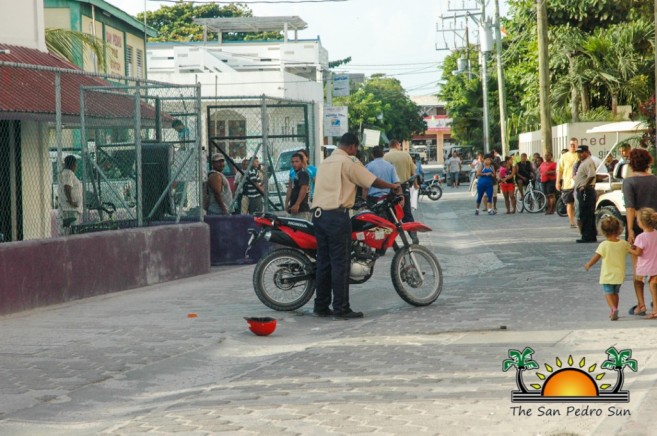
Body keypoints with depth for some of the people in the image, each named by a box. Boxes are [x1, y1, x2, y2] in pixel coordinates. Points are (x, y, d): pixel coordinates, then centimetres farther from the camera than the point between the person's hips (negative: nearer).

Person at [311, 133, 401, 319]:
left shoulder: (325, 162, 19)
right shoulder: (348, 162, -6)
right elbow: (373, 181, -5)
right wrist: (394, 186, 9)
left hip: (318, 214, 8)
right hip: (337, 215, -8)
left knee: (323, 262, 10)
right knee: (340, 263, -6)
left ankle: (321, 306, 12)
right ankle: (341, 308, -6)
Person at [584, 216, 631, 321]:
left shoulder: (603, 245, -14)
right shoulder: (624, 244, -5)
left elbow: (596, 257, -9)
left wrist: (588, 265, 7)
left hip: (607, 274, -4)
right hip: (619, 274, 4)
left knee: (608, 293, 0)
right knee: (615, 293, 18)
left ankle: (613, 308, -23)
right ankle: (614, 312, 22)